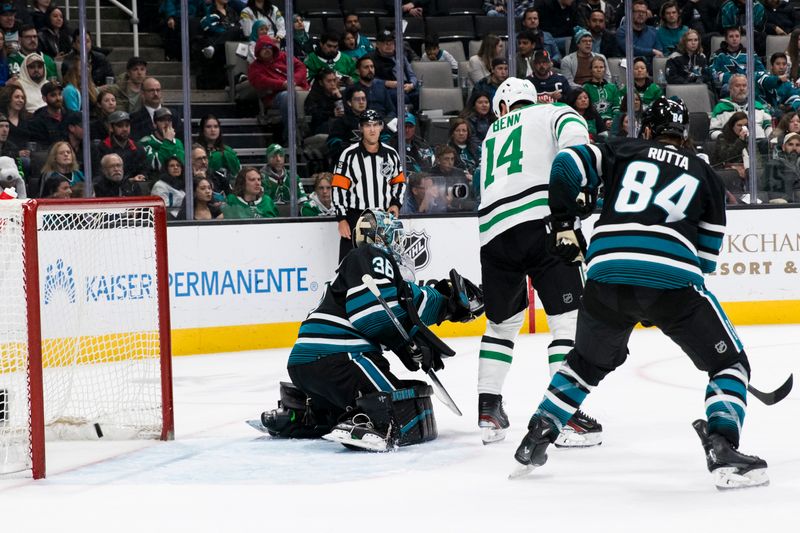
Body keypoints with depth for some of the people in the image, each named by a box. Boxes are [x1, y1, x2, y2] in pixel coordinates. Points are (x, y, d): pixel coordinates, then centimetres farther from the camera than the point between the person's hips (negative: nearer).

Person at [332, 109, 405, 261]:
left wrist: (396, 204, 1)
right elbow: (339, 188, -6)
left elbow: (399, 182, 18)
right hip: (355, 219, -4)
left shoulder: (391, 154, 6)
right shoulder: (349, 155, -6)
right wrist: (341, 219, -11)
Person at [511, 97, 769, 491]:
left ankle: (535, 441, 27)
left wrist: (565, 225, 16)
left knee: (588, 362, 29)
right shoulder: (704, 174, 23)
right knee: (728, 363, 11)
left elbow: (567, 164, 7)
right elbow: (707, 257, 20)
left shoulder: (622, 153, 23)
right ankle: (722, 450, -11)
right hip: (673, 282, -3)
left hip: (607, 278, 3)